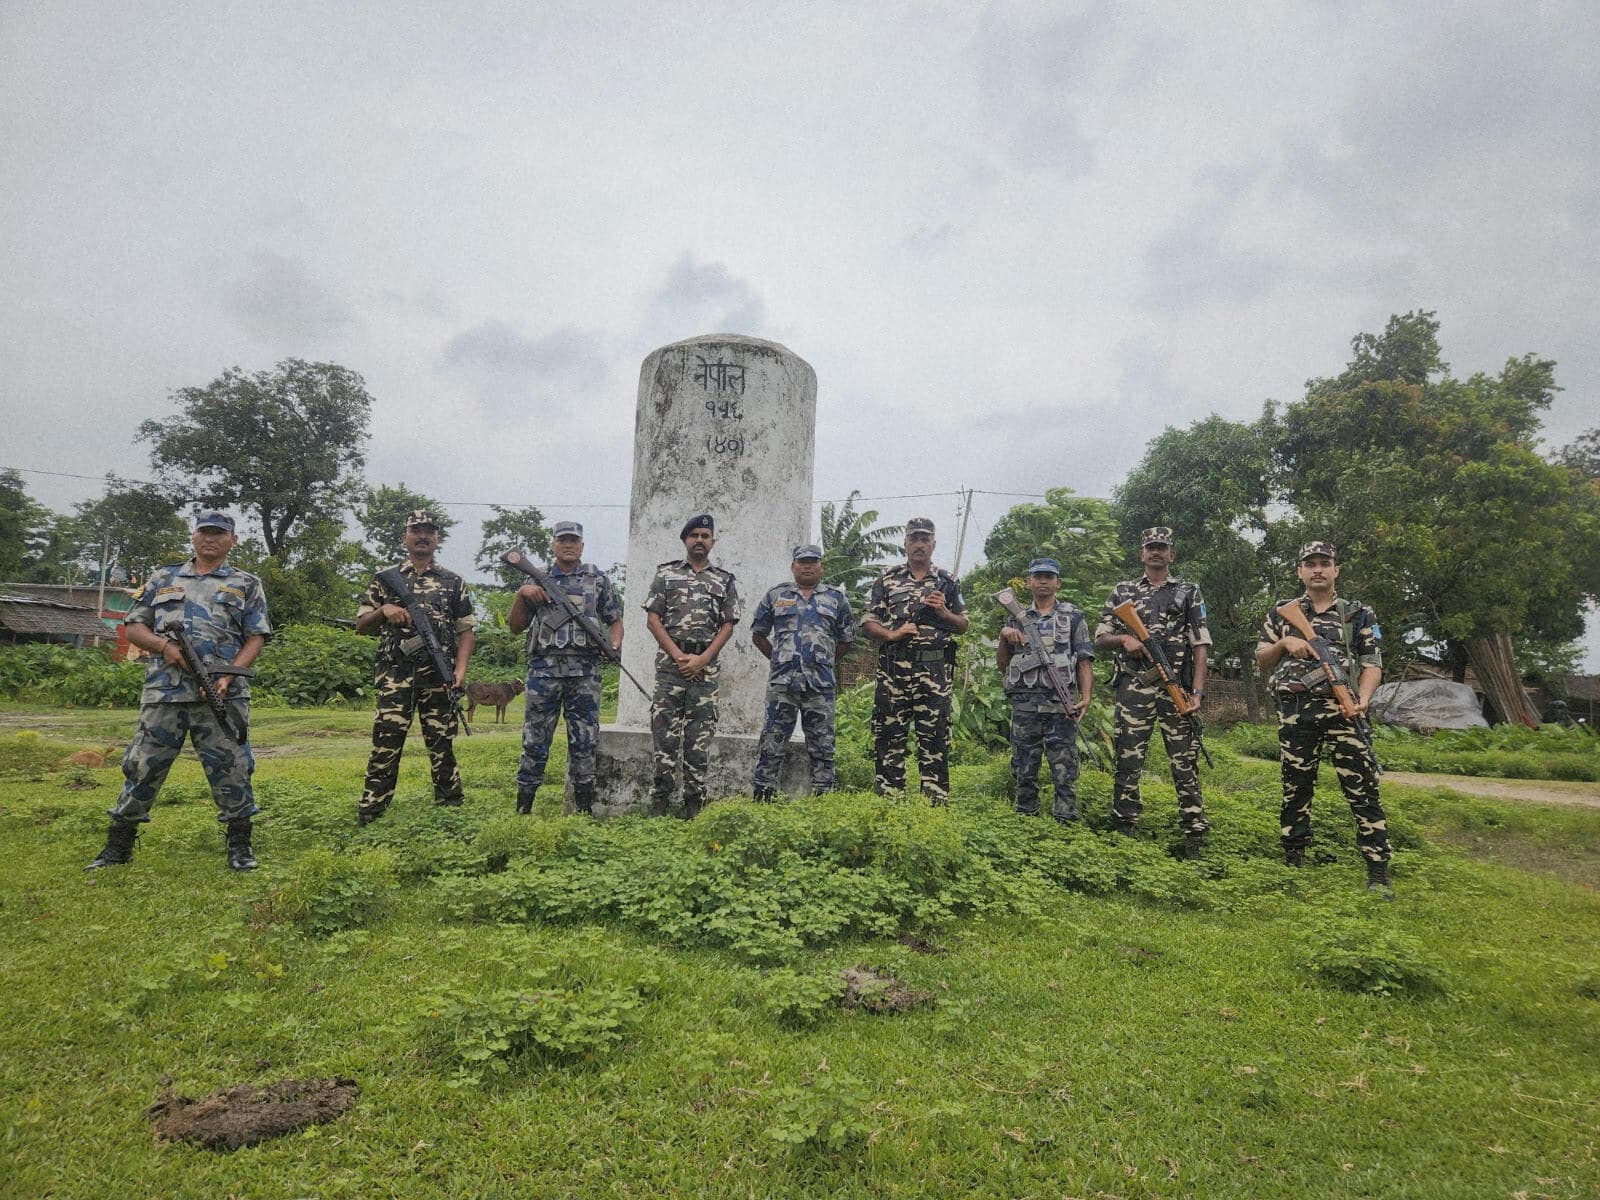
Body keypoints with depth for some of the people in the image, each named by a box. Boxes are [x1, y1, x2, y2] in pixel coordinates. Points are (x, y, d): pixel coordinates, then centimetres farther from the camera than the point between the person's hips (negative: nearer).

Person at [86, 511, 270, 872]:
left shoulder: (246, 584, 9)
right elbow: (134, 627, 15)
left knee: (230, 767, -1)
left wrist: (229, 676, -12)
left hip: (220, 694, -2)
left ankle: (240, 844, 10)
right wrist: (163, 645, -7)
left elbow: (256, 638, 2)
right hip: (163, 692, 2)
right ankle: (117, 846, 21)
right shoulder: (163, 579, 17)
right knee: (143, 767, 7)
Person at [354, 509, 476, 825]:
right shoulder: (385, 580, 10)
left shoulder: (453, 582, 10)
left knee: (442, 743, 7)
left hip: (439, 677, 1)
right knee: (386, 743, -4)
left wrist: (460, 669, -4)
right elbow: (360, 625, 12)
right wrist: (383, 610, -9)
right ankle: (369, 815, 2)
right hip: (395, 676, 0)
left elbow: (466, 630, 9)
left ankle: (450, 807, 16)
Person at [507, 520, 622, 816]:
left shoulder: (597, 579, 10)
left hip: (585, 672, 0)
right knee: (535, 740, 3)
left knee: (584, 741, 3)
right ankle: (523, 807, 13)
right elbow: (515, 627, 10)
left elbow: (614, 620, 12)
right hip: (544, 669, 0)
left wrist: (615, 644, -9)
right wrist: (521, 594, -5)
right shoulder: (537, 579, 11)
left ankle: (584, 808, 14)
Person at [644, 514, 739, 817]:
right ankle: (659, 801, 4)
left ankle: (694, 804, 9)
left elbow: (728, 625, 5)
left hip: (705, 665, 1)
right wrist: (679, 656, -9)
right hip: (670, 662, -1)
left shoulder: (725, 581, 11)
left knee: (700, 735, 3)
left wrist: (701, 659, -8)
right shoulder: (666, 574, 8)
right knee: (664, 731, -3)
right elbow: (652, 620, 1)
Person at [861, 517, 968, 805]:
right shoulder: (887, 579, 9)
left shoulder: (948, 582, 12)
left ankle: (936, 800, 8)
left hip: (935, 671, 0)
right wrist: (892, 634, -11)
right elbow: (868, 623, 6)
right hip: (893, 670, 0)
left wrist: (944, 612, -6)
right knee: (889, 735, 2)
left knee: (935, 737, 1)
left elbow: (964, 625, 14)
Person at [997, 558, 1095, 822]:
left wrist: (1085, 696, -12)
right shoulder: (1017, 619, 15)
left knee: (1065, 768, -3)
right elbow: (1003, 666, 14)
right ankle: (1025, 819, 18)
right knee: (1024, 768, 8)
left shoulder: (1073, 617, 8)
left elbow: (1084, 661, 2)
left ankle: (1065, 822, 3)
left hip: (1061, 704, -2)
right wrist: (1004, 637, -2)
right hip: (1024, 704, 3)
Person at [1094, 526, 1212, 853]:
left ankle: (1194, 832, 7)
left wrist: (1197, 691, -7)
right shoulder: (1122, 591, 14)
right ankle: (1124, 828, 10)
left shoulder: (1189, 592, 11)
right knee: (1128, 759, 2)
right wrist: (1124, 639, -10)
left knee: (1185, 761, 0)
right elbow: (1100, 638, 12)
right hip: (1133, 688, 1)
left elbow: (1200, 645, 4)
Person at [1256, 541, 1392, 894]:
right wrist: (1284, 643, -8)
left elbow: (1372, 665, 5)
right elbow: (1261, 662, 12)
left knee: (1363, 787, -6)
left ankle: (1378, 872, -1)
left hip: (1341, 709, -1)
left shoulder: (1359, 615, 10)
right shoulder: (1281, 613, 13)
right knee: (1295, 787, 8)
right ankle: (1293, 860, 20)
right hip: (1294, 712, 1)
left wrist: (1362, 699, -13)